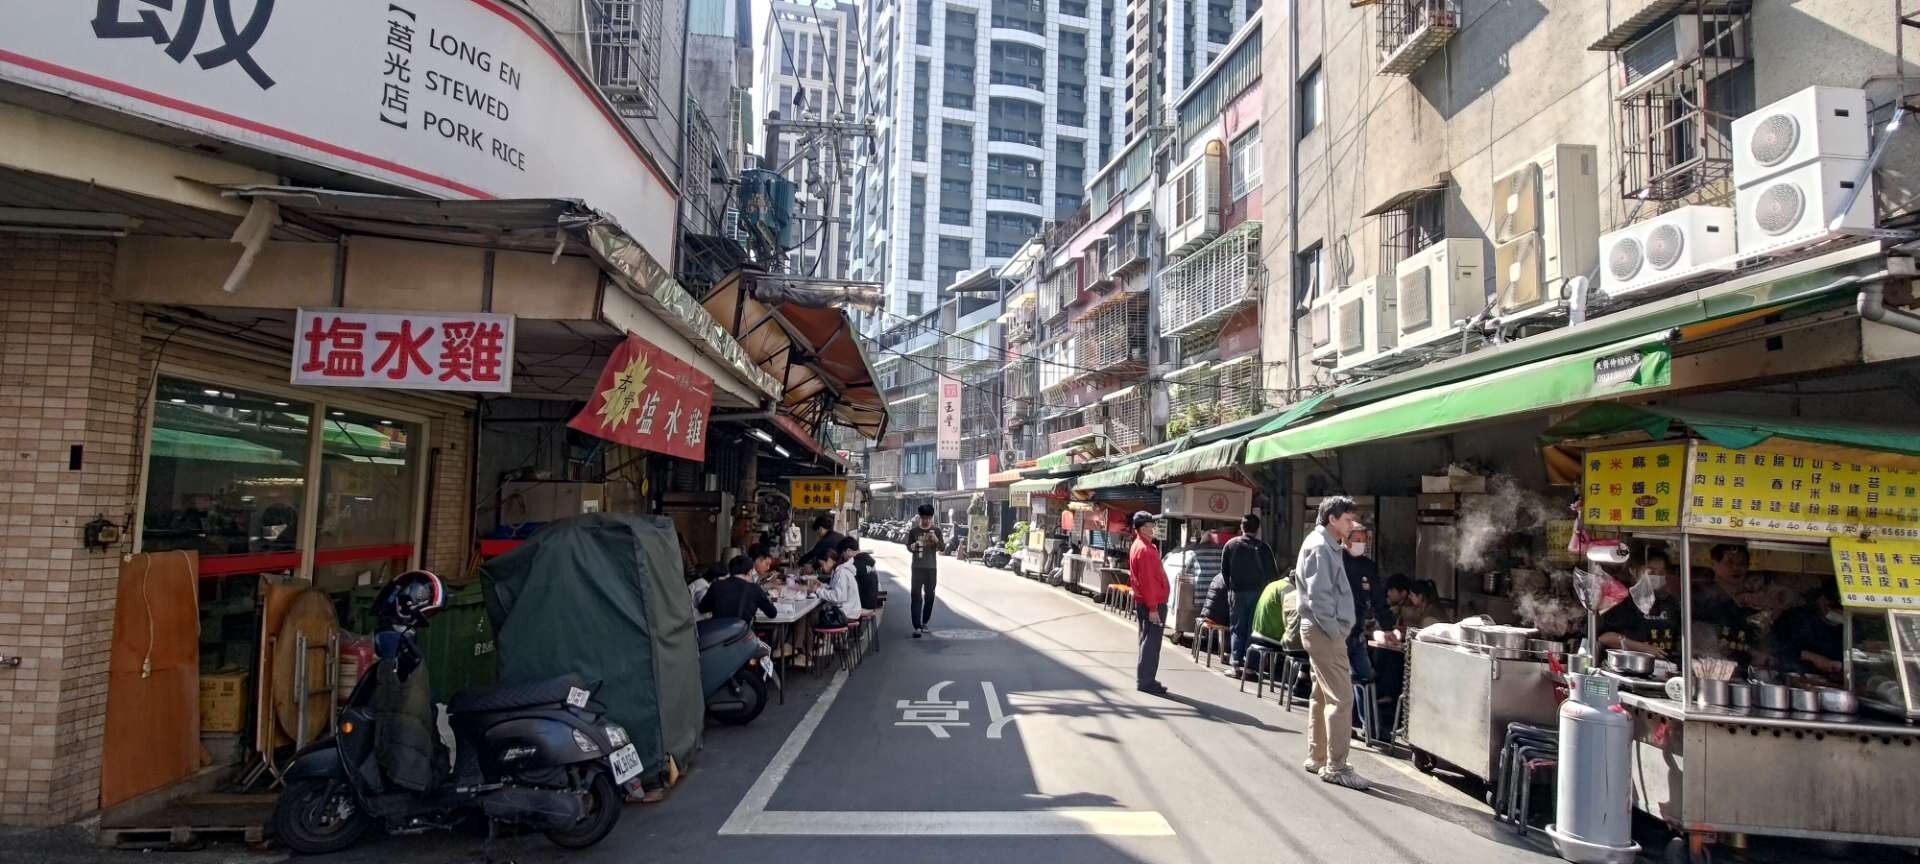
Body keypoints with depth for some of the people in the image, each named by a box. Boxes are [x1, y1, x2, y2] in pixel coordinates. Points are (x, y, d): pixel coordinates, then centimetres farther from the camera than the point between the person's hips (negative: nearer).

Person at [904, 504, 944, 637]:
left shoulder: (936, 530, 2)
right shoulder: (913, 531, 0)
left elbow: (942, 548, -2)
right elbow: (908, 548, 4)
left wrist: (935, 539, -20)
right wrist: (913, 546, -18)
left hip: (932, 568, 2)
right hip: (917, 567, -2)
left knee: (929, 596, 10)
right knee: (916, 596, -10)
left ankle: (924, 623, 25)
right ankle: (917, 627, -14)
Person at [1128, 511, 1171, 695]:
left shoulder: (1139, 546, 13)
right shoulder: (1145, 549, -19)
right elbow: (1148, 581, -23)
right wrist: (1153, 608, -23)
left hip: (1143, 601, 10)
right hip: (1153, 603, -10)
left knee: (1147, 641, 16)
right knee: (1151, 643, -5)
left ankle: (1145, 679, 22)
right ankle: (1146, 681, 0)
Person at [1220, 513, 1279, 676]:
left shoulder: (1231, 545, 0)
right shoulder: (1263, 547, -2)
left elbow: (1224, 570, 2)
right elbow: (1273, 573, -1)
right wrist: (1265, 587, 13)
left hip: (1238, 592, 0)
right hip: (1258, 593, 0)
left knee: (1238, 629, 6)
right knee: (1253, 629, 7)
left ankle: (1235, 665, 1)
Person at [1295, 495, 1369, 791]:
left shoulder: (1327, 545, 17)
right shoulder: (1319, 547, -15)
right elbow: (1318, 596, -21)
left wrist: (1337, 630, 15)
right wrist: (1335, 631, -18)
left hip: (1322, 631, 10)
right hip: (1323, 631, -10)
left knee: (1322, 695, 14)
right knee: (1342, 697, -9)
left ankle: (1317, 758, 22)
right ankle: (1335, 766, -5)